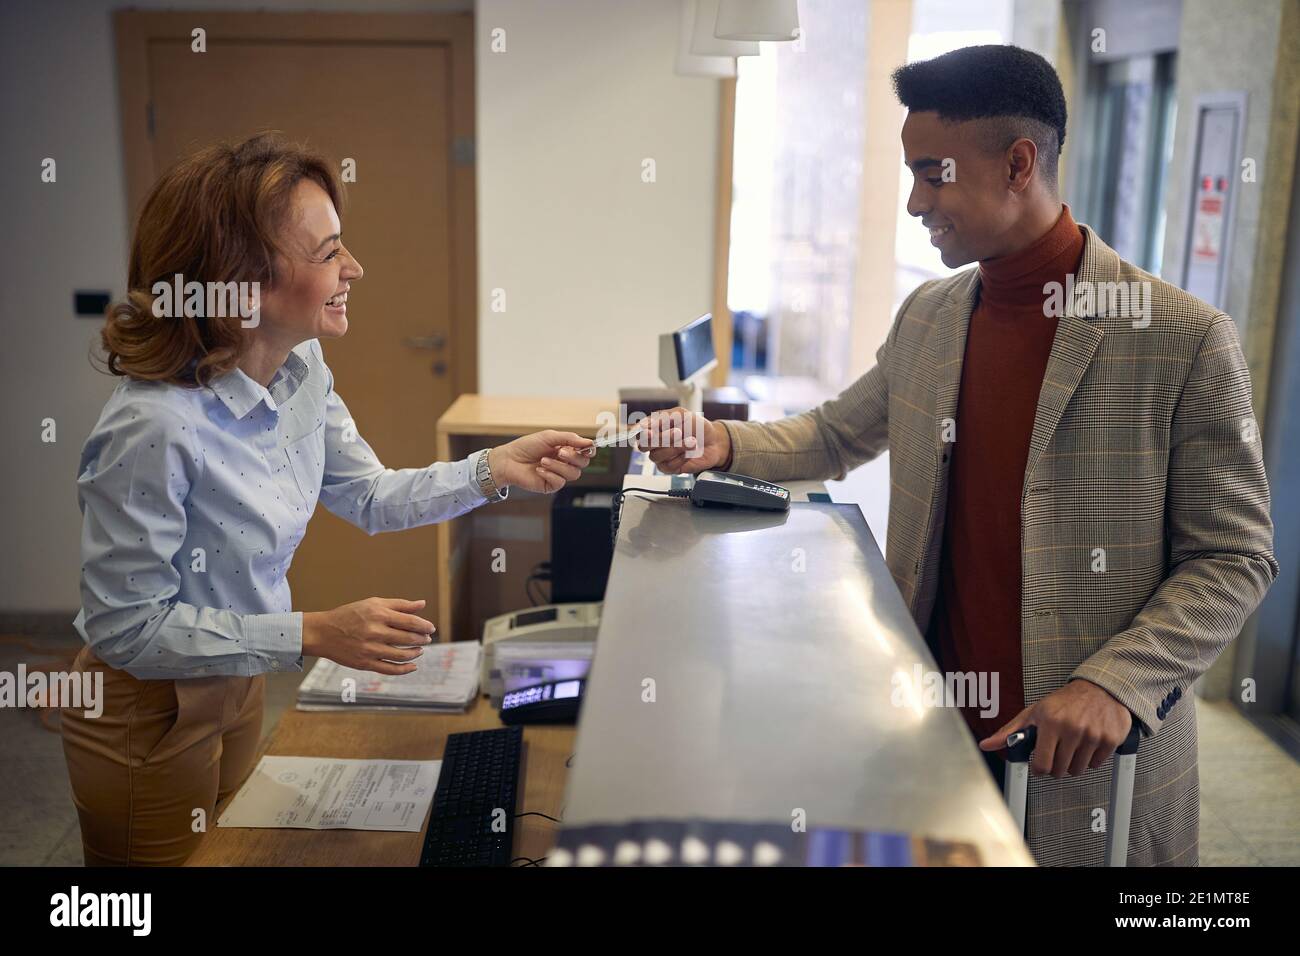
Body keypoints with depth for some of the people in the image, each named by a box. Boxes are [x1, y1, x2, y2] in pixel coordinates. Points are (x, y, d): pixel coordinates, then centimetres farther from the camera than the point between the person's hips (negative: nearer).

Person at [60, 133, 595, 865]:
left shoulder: (302, 367, -10)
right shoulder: (153, 429, -34)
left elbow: (369, 496, 2)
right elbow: (127, 627, -26)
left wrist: (494, 472, -12)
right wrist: (312, 634, -31)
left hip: (238, 684, 7)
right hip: (151, 715, -7)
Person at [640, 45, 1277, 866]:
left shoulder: (1186, 337, -14)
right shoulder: (926, 318, 3)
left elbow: (1235, 557, -11)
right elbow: (838, 434, 15)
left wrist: (1116, 683, -23)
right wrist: (724, 445, -3)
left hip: (1086, 757, -4)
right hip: (930, 725, 5)